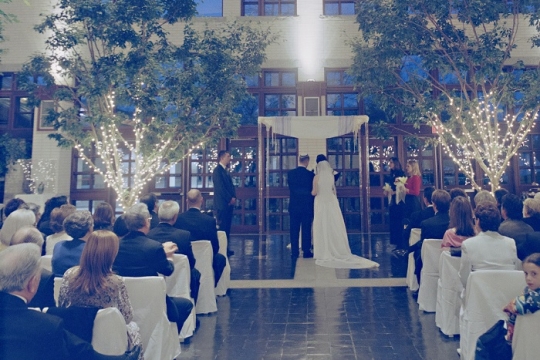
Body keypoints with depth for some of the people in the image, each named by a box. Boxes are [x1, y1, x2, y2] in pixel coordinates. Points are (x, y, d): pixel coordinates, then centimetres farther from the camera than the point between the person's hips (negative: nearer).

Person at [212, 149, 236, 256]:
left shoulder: (226, 171, 17)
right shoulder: (217, 170, -9)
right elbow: (220, 187, -16)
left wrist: (234, 197, 1)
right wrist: (230, 199, -13)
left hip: (229, 203, 9)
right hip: (222, 203, -9)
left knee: (227, 227, 10)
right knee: (222, 227, -5)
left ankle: (226, 248, 15)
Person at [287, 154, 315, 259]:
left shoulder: (290, 173, -2)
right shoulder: (310, 174, -8)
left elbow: (291, 188, 6)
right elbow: (313, 191, -2)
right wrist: (313, 207, 9)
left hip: (294, 205, 2)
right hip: (307, 206, -2)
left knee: (294, 229, 6)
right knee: (306, 229, 6)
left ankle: (294, 252, 8)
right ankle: (306, 252, 10)